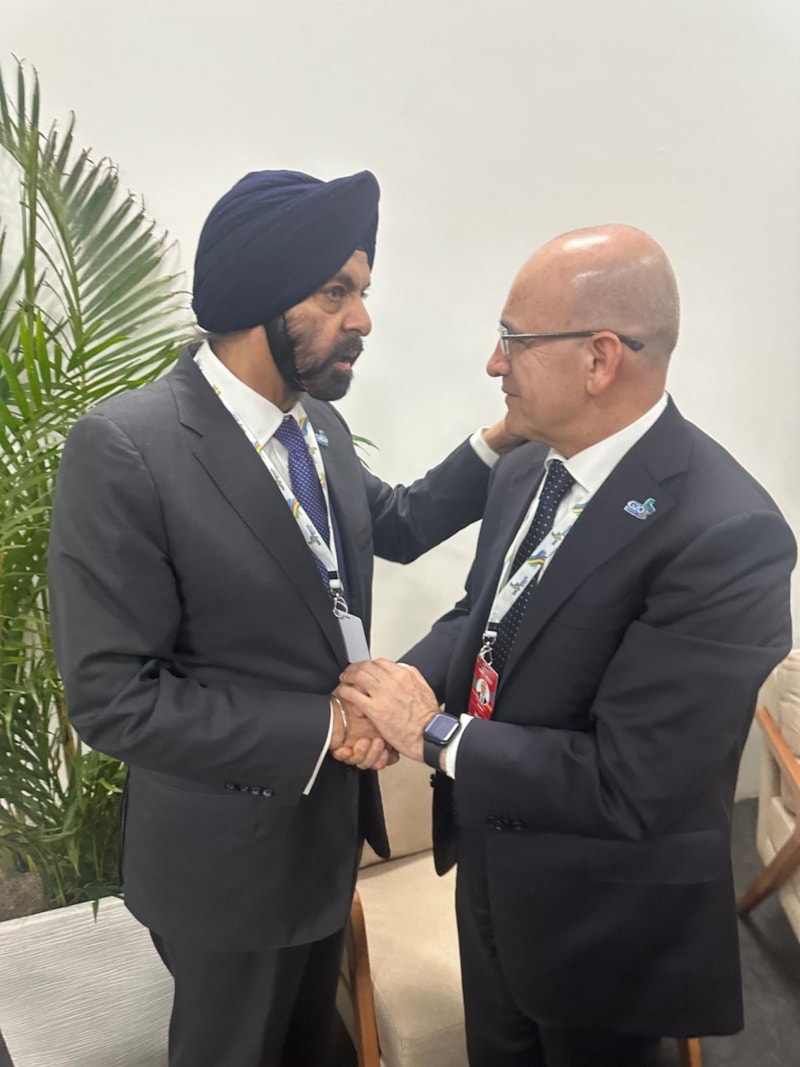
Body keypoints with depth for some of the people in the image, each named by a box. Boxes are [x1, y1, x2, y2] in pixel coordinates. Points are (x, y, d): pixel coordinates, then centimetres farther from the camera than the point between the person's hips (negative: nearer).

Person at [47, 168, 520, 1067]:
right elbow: (112, 698, -25)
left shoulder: (317, 425, -3)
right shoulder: (123, 450, -26)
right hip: (232, 853, -6)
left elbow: (393, 526, 12)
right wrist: (320, 728, -25)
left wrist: (494, 448, -2)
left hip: (329, 822, 7)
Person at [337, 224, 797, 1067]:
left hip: (605, 922, -6)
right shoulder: (528, 469, -5)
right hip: (491, 870, 7)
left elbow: (632, 787, -31)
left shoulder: (725, 535, -31)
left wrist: (435, 733, -24)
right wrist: (405, 682, -14)